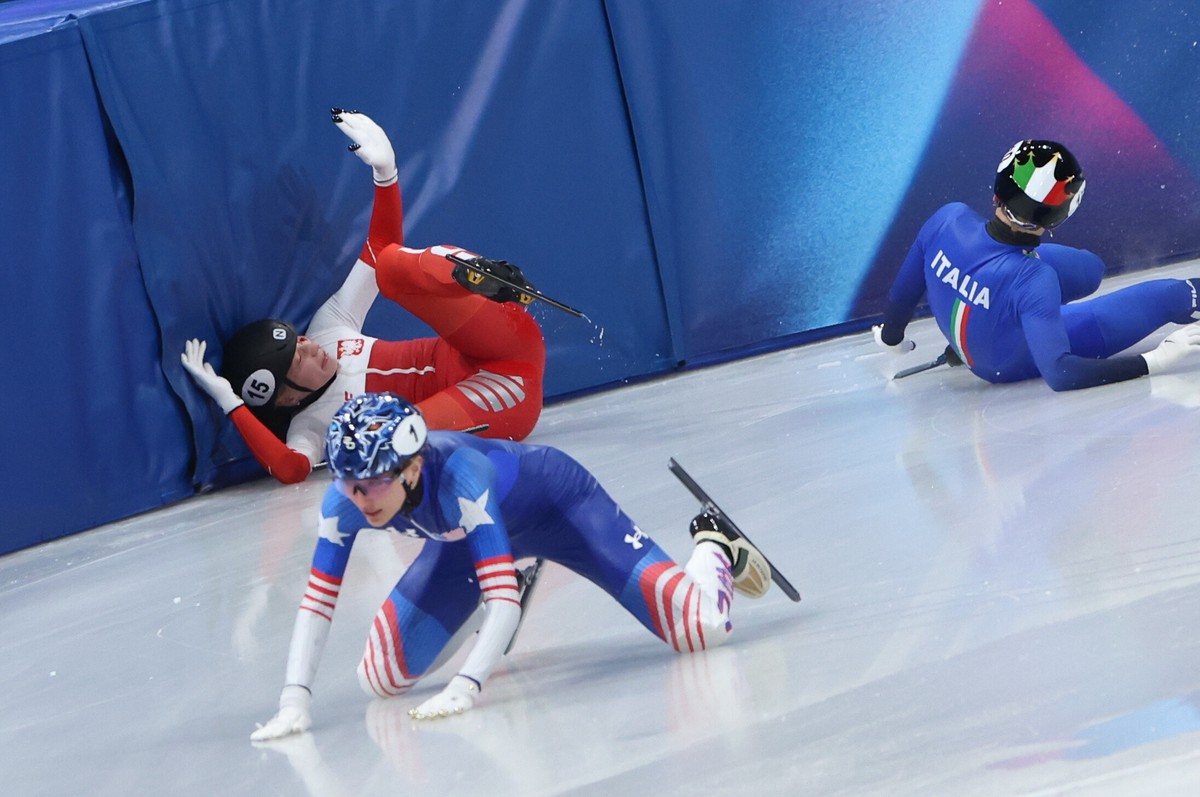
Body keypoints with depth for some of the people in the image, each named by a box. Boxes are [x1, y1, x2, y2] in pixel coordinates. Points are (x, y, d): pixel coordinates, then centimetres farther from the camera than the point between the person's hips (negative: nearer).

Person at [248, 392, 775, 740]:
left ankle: (714, 548, 19)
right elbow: (316, 602, -24)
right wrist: (294, 699, -36)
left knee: (699, 627, -19)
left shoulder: (457, 476, -43)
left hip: (555, 504, -5)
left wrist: (465, 687, -57)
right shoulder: (344, 503, -28)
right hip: (468, 535, 6)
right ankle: (487, 614, 26)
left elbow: (503, 593, -47)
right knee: (380, 679, -1)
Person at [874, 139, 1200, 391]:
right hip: (1017, 364, -5)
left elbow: (903, 291, -10)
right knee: (1164, 297, 2)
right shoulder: (1033, 280, -40)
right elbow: (1060, 374, -38)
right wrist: (1152, 361, -33)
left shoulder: (950, 219, -27)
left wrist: (891, 337, 11)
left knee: (1090, 268, 25)